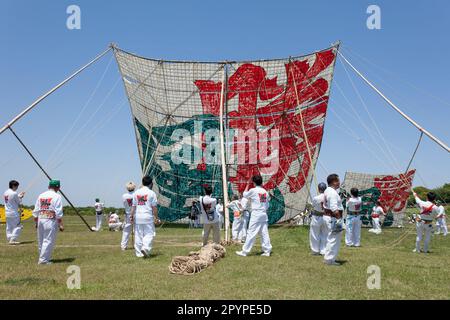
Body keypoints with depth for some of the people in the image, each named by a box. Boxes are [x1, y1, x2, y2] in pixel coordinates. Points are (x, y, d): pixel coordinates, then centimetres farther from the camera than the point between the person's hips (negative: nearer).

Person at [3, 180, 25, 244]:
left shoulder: (5, 193, 8)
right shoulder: (14, 193, -16)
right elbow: (19, 202, -6)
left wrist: (19, 195, 19)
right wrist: (21, 197, 11)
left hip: (7, 212, 8)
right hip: (14, 213, -8)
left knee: (9, 227, 13)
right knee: (18, 227, -1)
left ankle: (9, 239, 14)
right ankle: (13, 240, -7)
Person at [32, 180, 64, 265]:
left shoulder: (41, 196, 11)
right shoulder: (57, 196, -6)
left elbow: (35, 211, 13)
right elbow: (58, 213, -11)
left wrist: (36, 222, 21)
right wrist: (61, 224, -8)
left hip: (40, 220, 6)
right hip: (51, 220, -6)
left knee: (41, 241, 15)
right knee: (48, 240, -1)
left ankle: (44, 258, 26)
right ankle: (43, 260, -1)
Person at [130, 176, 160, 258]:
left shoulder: (136, 192, 7)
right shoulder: (151, 193, -5)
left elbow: (133, 206, 7)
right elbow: (154, 207, -5)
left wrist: (132, 216, 13)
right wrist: (156, 218, 0)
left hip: (137, 217, 4)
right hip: (148, 217, -4)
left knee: (138, 235, 10)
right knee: (149, 234, 3)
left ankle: (139, 253, 12)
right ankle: (146, 247, -17)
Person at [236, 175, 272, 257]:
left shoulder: (253, 190, -10)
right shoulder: (265, 191, 6)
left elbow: (245, 194, 9)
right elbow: (267, 205, 10)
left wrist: (248, 184, 16)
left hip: (256, 214, -5)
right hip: (264, 214, 6)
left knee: (251, 233, -3)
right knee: (264, 233, 9)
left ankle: (244, 251, 1)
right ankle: (267, 251, 10)